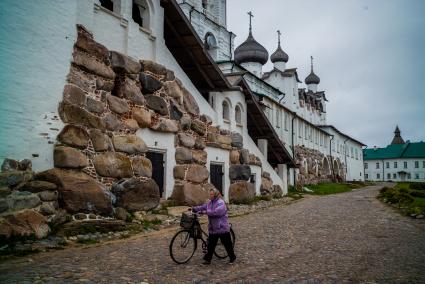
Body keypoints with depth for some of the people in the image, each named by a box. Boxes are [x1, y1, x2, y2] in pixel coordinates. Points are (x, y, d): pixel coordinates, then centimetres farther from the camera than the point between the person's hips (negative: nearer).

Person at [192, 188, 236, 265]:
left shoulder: (221, 203, -18)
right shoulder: (209, 203, 9)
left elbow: (216, 212, -30)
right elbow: (203, 207, 10)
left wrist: (205, 212, -29)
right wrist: (194, 208, -6)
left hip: (222, 228, -7)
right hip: (213, 228, 7)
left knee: (227, 244, 7)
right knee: (211, 245, 9)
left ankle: (232, 257, 24)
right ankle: (208, 259, 17)